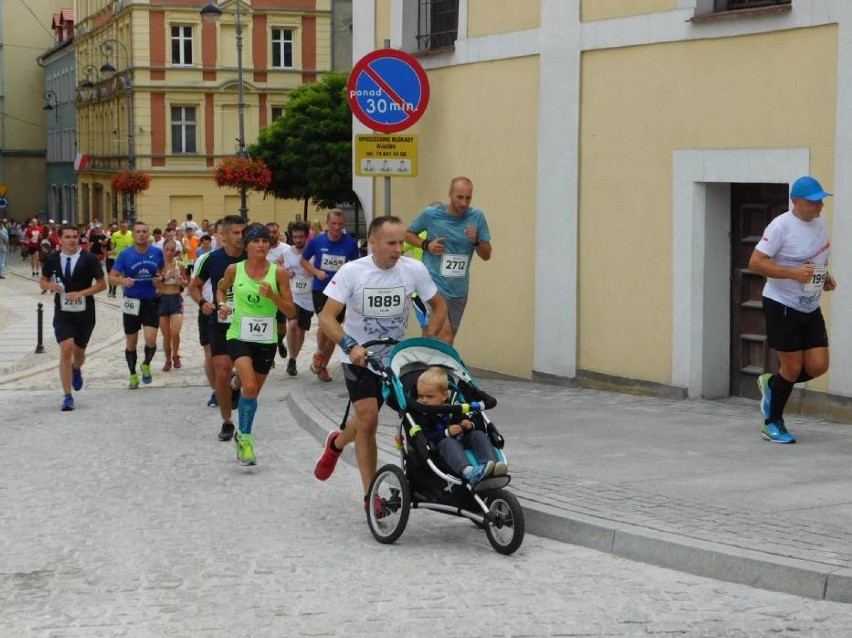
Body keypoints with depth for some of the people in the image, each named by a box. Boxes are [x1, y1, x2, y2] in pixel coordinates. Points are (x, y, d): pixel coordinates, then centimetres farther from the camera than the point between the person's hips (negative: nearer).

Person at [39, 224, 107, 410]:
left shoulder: (89, 259, -6)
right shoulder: (52, 259, 1)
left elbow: (102, 284, -4)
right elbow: (42, 281, 13)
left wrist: (80, 293, -16)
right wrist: (50, 285, -11)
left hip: (84, 313, 0)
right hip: (62, 313, 0)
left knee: (79, 351, 12)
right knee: (66, 349, -16)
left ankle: (76, 370, 52)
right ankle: (67, 397, -11)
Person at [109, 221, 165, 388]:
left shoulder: (157, 252, -3)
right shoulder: (125, 254, -8)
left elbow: (162, 270, 16)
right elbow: (112, 277, -5)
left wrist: (160, 279, -6)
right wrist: (123, 281, -25)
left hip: (151, 302, 0)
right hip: (132, 303, 0)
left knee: (151, 339, -14)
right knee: (131, 342, 8)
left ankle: (146, 365, 16)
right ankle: (133, 376, 26)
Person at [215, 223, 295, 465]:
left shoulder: (277, 272, -5)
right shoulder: (234, 269, -3)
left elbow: (291, 310, -5)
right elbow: (221, 289, 19)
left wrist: (272, 295, -21)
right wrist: (222, 305, -2)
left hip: (266, 340, 2)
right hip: (239, 336, -2)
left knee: (253, 391, 13)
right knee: (249, 387, -22)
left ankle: (244, 436, 36)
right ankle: (245, 438, -5)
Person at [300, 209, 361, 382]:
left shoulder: (350, 243, -5)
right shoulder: (317, 241, -5)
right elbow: (303, 260, 9)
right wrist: (316, 272, -8)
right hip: (320, 288, -1)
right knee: (325, 323, -21)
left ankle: (323, 366, 23)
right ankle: (319, 354, 5)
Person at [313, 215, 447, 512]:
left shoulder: (414, 270, -14)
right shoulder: (352, 271, -19)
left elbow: (439, 307, 0)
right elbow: (326, 317, -20)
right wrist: (350, 346, -36)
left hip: (395, 356, 3)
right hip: (358, 357, -3)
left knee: (366, 420, 14)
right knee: (368, 418, -14)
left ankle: (337, 443, 49)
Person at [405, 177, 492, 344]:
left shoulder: (477, 217, -1)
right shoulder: (431, 214, -6)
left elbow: (486, 255, 4)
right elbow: (407, 234, 10)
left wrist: (475, 241, -17)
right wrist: (426, 245, -8)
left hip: (459, 290, 4)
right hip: (435, 285, -4)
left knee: (449, 339, 14)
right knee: (445, 333, -20)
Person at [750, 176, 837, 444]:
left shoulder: (820, 222, 7)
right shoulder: (782, 225, -16)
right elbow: (755, 262, -20)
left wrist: (824, 276, 8)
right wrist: (794, 274, -26)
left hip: (811, 308, 7)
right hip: (782, 305, -7)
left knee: (818, 366, 0)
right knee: (793, 367, -2)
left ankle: (772, 384, 27)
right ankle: (773, 423, 17)